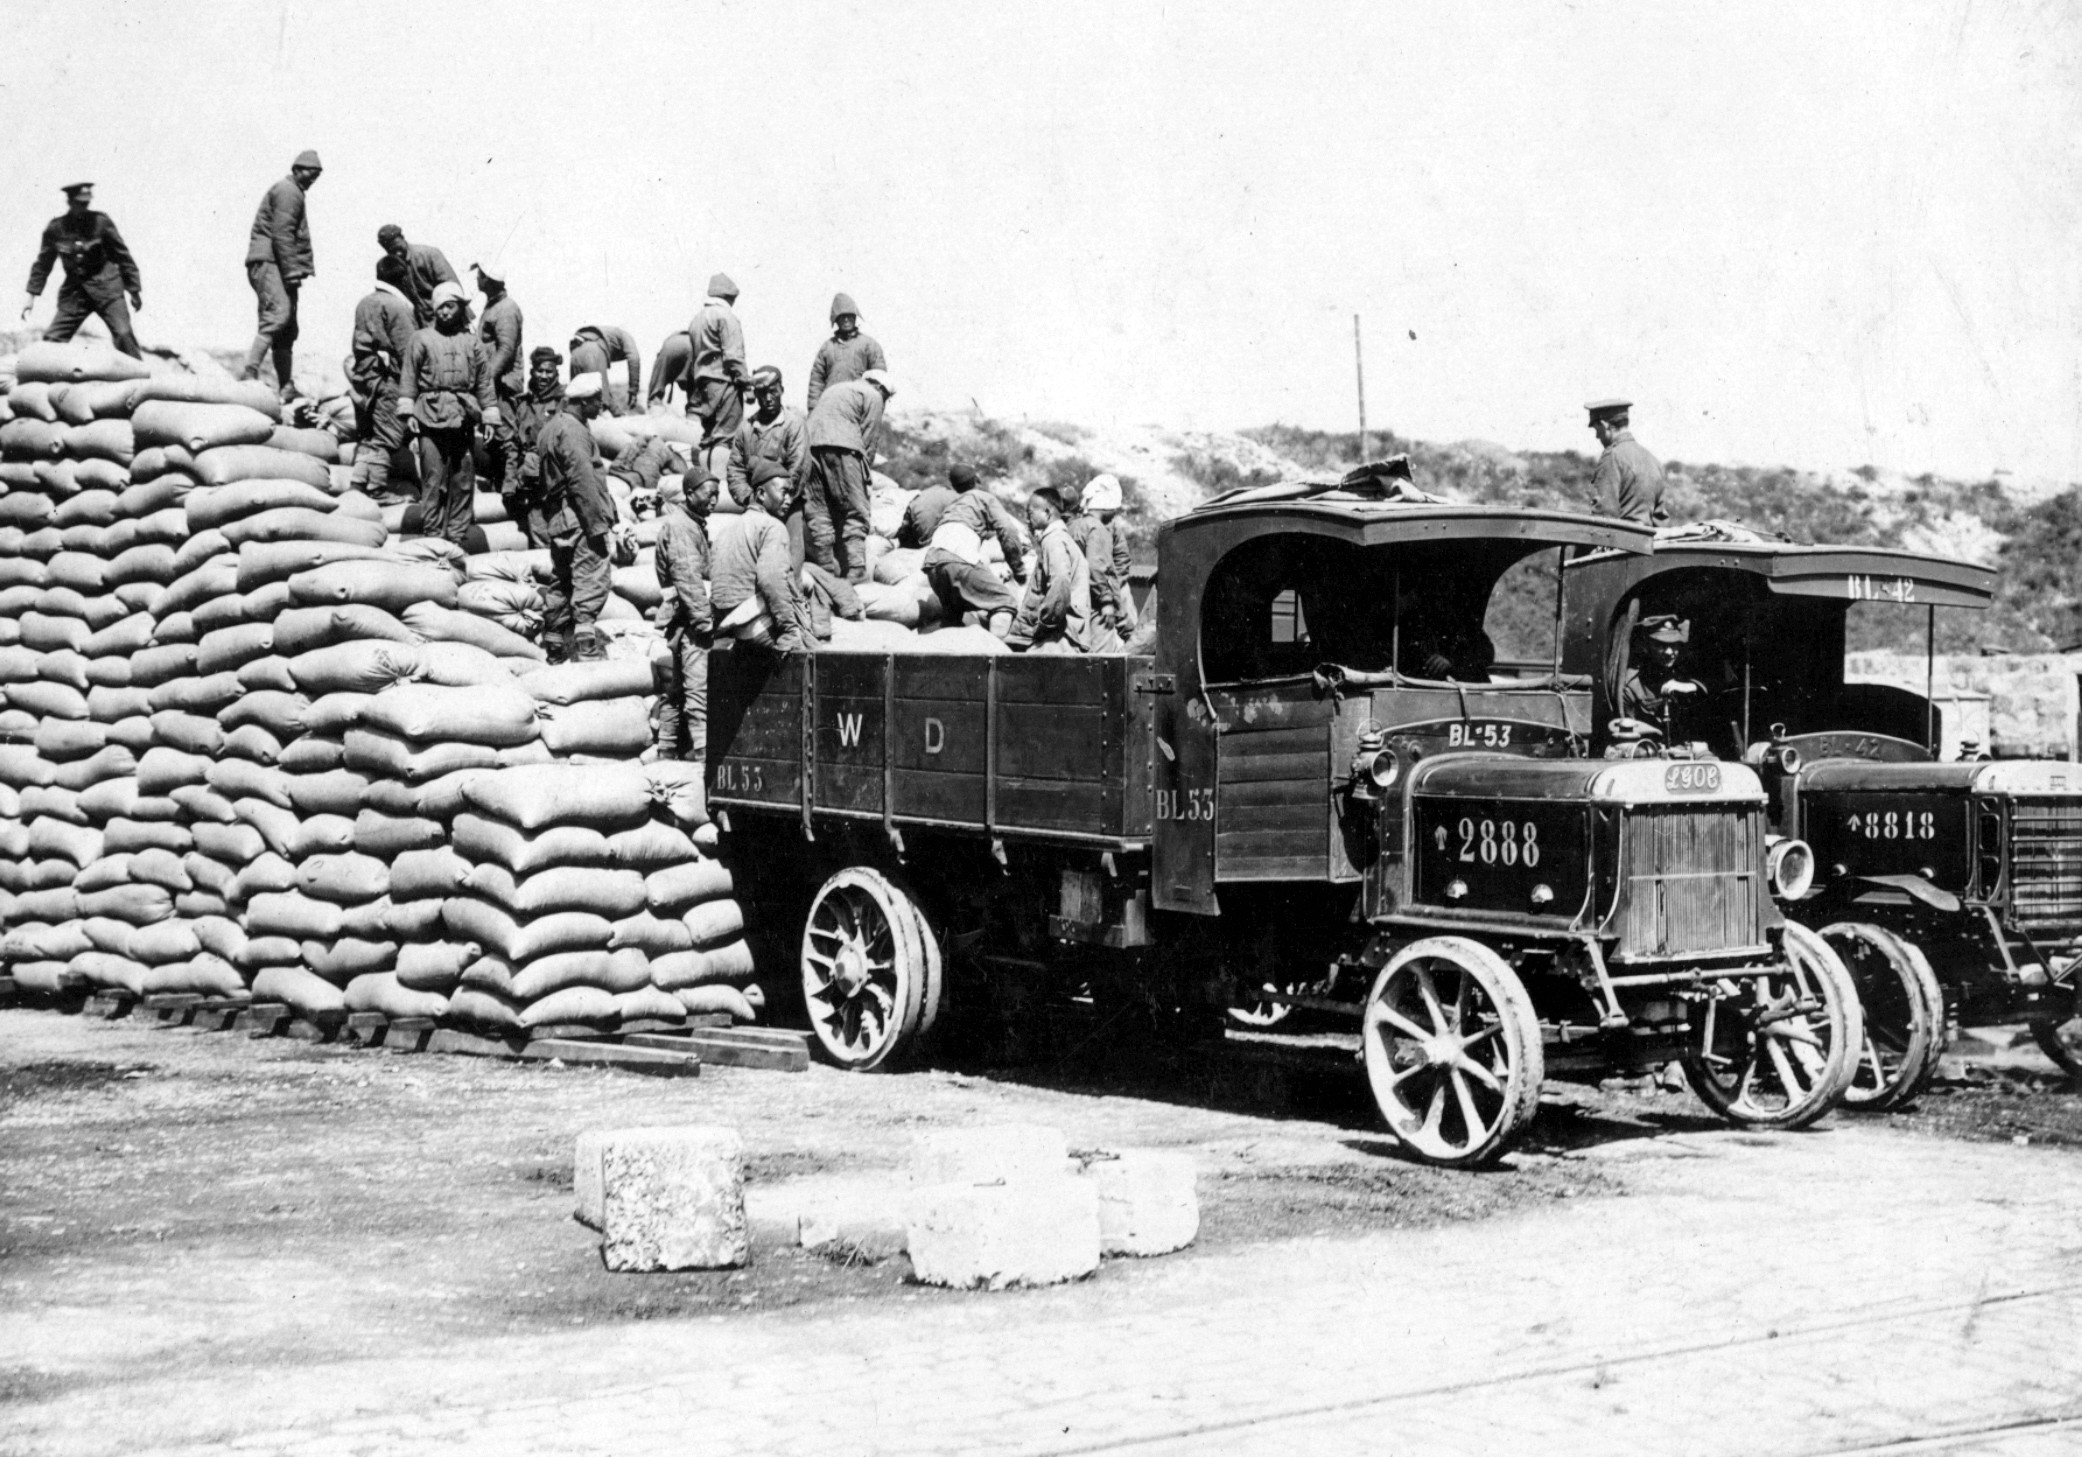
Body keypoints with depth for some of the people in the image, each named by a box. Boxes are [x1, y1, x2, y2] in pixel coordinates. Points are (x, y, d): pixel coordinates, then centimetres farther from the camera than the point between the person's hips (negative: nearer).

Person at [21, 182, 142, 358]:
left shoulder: (101, 221, -5)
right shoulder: (55, 228, 0)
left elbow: (123, 255, 2)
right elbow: (42, 263, 12)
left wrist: (135, 290, 3)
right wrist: (31, 295, 8)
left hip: (106, 286, -3)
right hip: (75, 290, 3)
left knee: (123, 334, -17)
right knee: (52, 338, -3)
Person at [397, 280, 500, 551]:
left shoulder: (472, 343, 14)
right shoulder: (422, 339, 9)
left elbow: (485, 382, 14)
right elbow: (409, 376, 6)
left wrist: (489, 419, 8)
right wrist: (407, 412, -4)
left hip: (463, 419, 2)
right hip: (431, 417, -2)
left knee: (463, 482, 1)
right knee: (433, 479, -6)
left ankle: (458, 538, 6)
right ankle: (432, 537, -4)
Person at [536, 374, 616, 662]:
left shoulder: (554, 425, 17)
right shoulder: (573, 430, -15)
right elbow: (582, 481, -20)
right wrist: (597, 523, -18)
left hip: (556, 519, 10)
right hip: (577, 518, -10)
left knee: (561, 580, 15)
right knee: (591, 576, -10)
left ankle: (554, 646, 21)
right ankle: (587, 647, -14)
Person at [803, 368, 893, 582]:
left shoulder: (836, 390, 34)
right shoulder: (872, 396, 11)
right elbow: (868, 442, 3)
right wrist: (865, 474, 11)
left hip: (809, 444, 7)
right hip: (840, 446, -7)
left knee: (818, 513, 7)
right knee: (854, 512, -3)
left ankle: (827, 571, 6)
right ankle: (855, 574, -11)